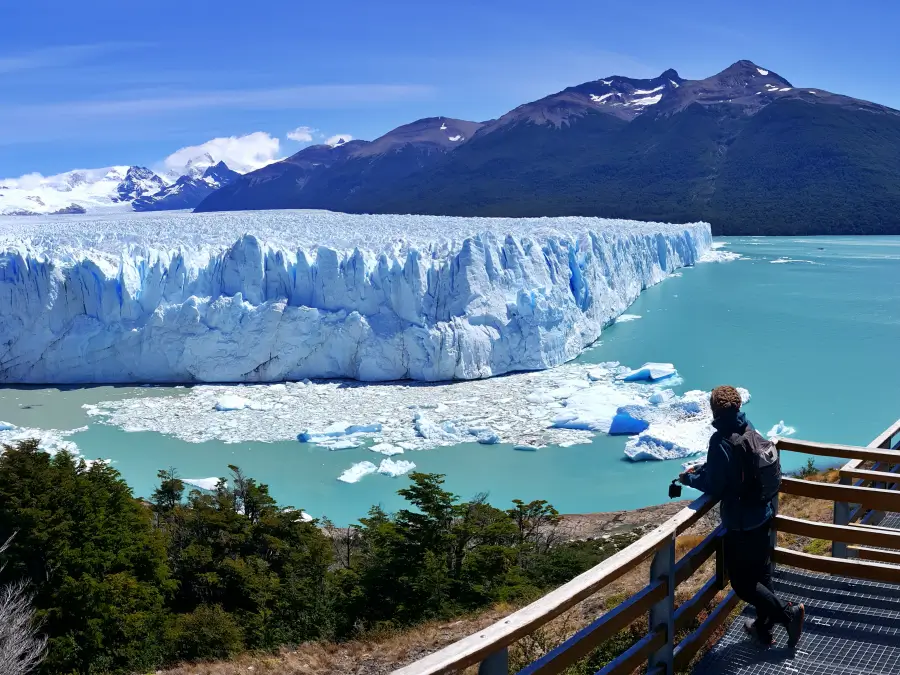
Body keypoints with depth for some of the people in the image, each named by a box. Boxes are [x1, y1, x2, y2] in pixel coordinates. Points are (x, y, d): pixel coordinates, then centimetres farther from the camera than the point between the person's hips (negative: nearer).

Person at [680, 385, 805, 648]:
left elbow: (714, 487, -18)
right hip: (763, 517, 8)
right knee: (762, 575, 19)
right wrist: (703, 469, 14)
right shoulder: (751, 432, 1)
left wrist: (690, 478, -1)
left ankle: (789, 612, 4)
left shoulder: (721, 441, -22)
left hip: (740, 525, -8)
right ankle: (763, 628, 30)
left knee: (743, 583, 7)